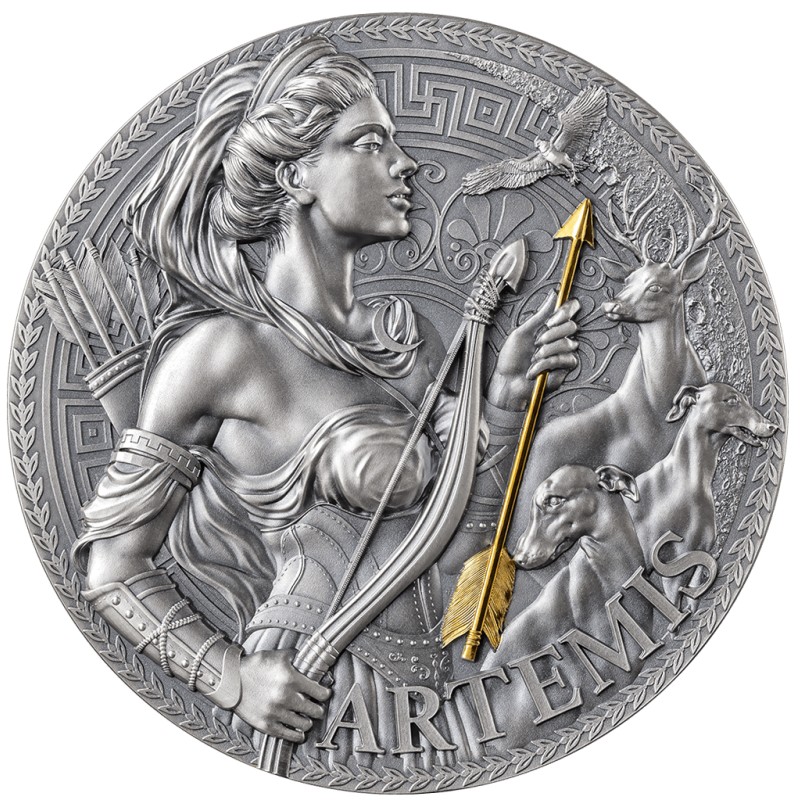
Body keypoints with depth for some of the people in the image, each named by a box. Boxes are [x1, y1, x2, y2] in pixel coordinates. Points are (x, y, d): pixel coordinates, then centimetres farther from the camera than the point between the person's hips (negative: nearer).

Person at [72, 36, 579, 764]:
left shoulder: (405, 331, 8)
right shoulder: (225, 347, -10)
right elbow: (113, 566, -5)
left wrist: (502, 403, -2)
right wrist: (233, 677, -16)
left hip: (441, 691, 5)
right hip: (317, 710, -5)